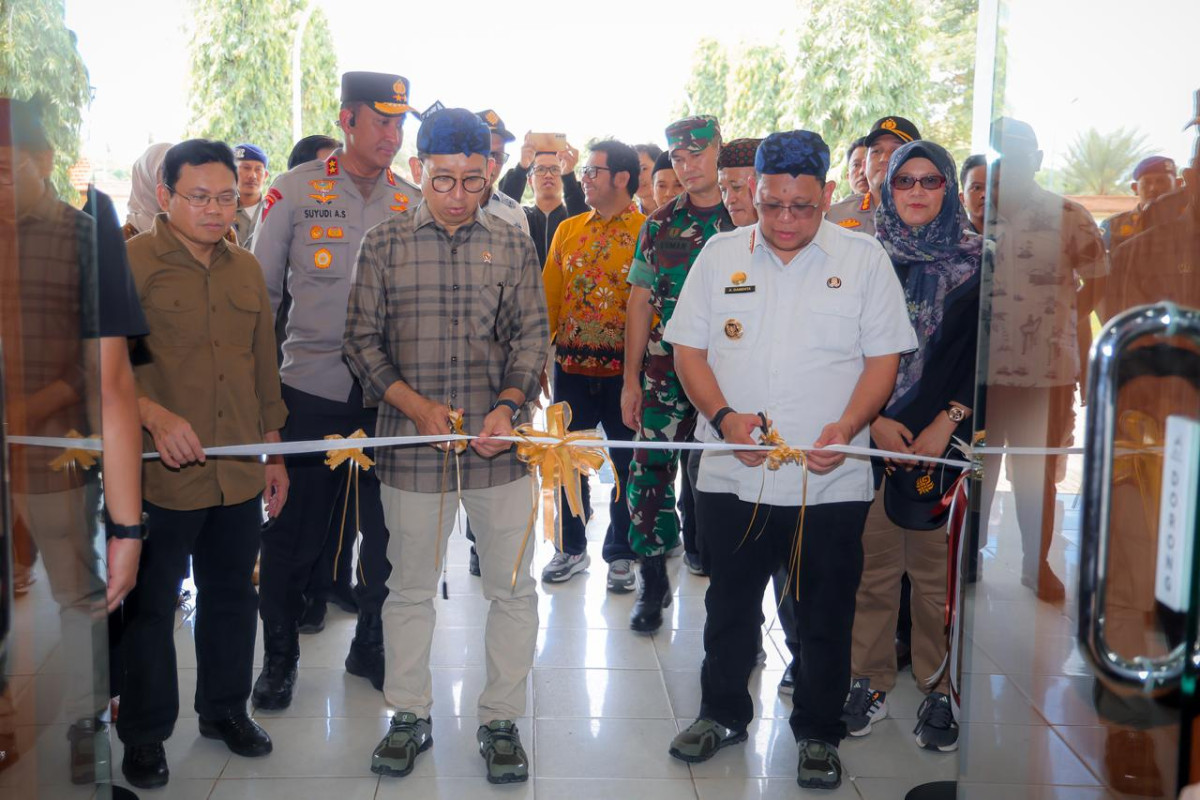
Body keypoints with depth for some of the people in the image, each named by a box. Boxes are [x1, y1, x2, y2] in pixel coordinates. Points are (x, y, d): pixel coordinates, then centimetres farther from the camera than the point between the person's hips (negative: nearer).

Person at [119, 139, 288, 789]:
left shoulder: (246, 268, 11)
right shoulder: (130, 263, -7)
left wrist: (273, 451, 17)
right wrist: (154, 413, -28)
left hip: (239, 474, 5)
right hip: (159, 474, -5)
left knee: (232, 597, 16)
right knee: (150, 606, 9)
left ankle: (225, 708, 35)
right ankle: (144, 734, 25)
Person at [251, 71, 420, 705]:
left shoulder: (410, 202, 6)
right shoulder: (295, 190, -1)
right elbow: (258, 293, 3)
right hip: (310, 389, -2)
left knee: (386, 529, 9)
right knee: (294, 530, 6)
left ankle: (371, 646, 28)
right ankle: (279, 656, 25)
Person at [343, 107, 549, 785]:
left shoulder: (514, 246, 7)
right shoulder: (385, 244, 5)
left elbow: (532, 335, 4)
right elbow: (363, 339, 3)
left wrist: (507, 406, -14)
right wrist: (417, 406, -10)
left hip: (500, 443, 1)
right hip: (412, 442, 0)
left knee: (513, 587, 5)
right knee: (411, 587, 11)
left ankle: (501, 721, 22)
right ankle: (411, 716, 28)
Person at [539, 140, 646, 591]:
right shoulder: (568, 230, 10)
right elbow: (548, 297, 10)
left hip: (624, 369, -4)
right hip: (571, 366, 4)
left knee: (627, 463, 7)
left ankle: (620, 553, 23)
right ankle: (571, 548, 29)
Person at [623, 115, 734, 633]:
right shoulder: (659, 225, 8)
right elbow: (641, 304, 9)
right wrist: (631, 380, 4)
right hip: (666, 371, 2)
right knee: (650, 474, 0)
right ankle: (653, 584, 17)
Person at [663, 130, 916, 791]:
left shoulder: (864, 258, 1)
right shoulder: (719, 254, 5)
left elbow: (883, 358, 0)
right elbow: (688, 348, 4)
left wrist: (846, 428, -16)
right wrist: (724, 417, -13)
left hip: (831, 482, -1)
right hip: (732, 475, 2)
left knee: (826, 616, 10)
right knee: (730, 605, 16)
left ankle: (818, 732, 29)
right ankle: (723, 713, 36)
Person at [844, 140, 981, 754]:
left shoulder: (974, 264, 5)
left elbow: (983, 357, 1)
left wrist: (944, 425, -8)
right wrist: (875, 421, -6)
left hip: (945, 437, -1)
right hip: (871, 434, 1)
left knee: (936, 572, 2)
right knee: (875, 567, 5)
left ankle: (939, 690, 16)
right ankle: (871, 681, 18)